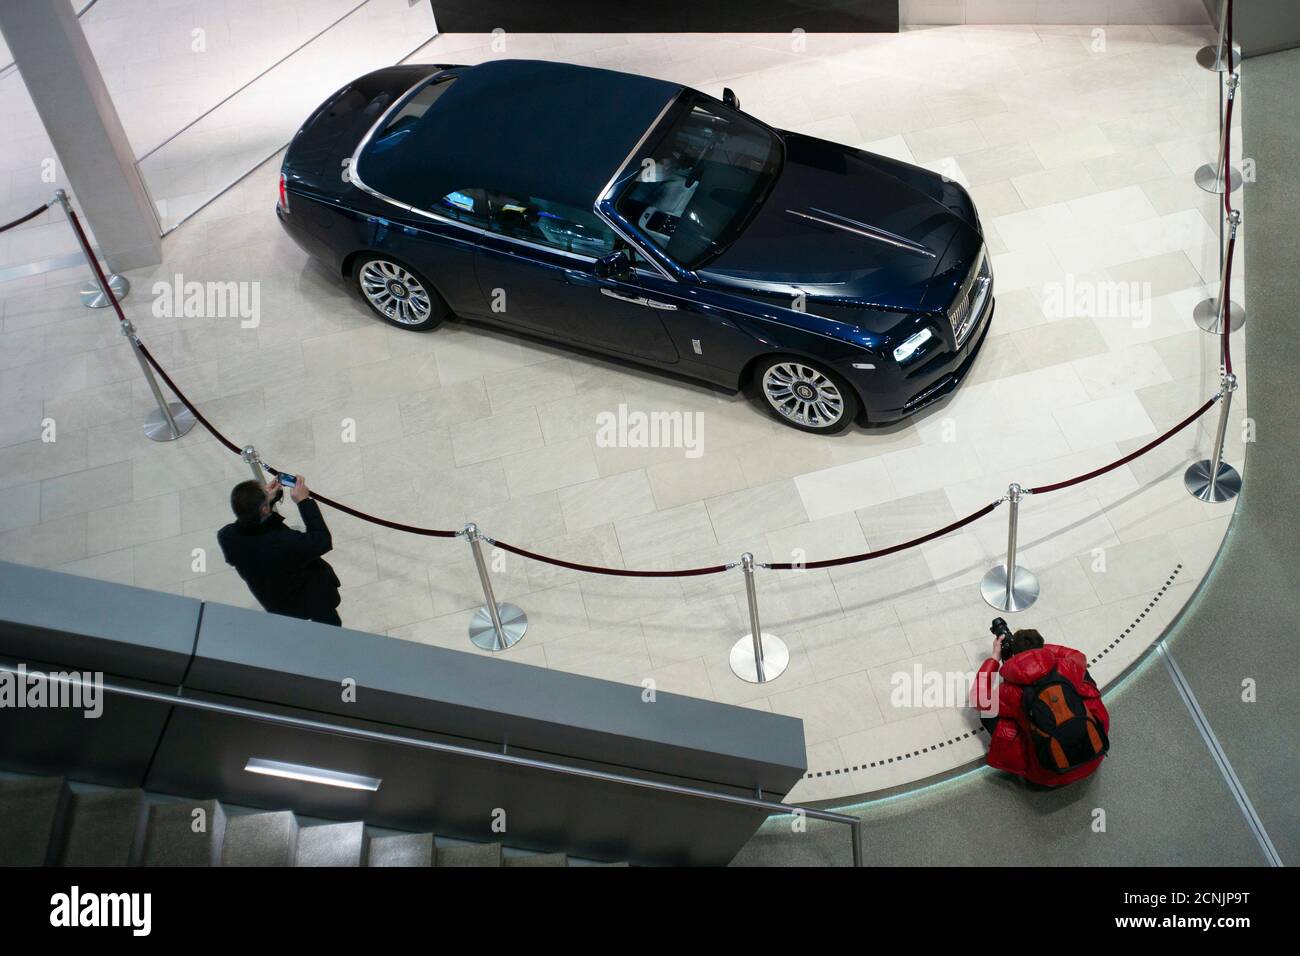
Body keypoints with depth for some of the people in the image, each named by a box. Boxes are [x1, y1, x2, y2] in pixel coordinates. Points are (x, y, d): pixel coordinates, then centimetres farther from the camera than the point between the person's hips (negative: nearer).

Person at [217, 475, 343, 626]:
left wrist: (268, 498, -11)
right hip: (312, 599, -5)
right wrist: (304, 500, -26)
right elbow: (322, 540, -27)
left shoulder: (226, 537, -28)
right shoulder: (285, 543, -45)